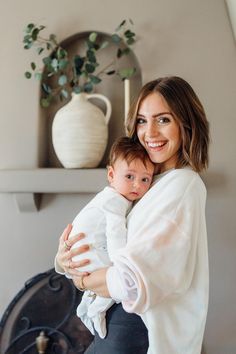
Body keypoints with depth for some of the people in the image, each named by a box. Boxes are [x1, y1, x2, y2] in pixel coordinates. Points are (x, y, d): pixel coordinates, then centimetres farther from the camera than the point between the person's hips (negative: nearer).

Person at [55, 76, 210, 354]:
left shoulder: (181, 185, -21)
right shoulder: (158, 181, 10)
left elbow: (134, 282, -30)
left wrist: (80, 279, -11)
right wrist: (63, 258, -11)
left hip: (140, 330, -8)